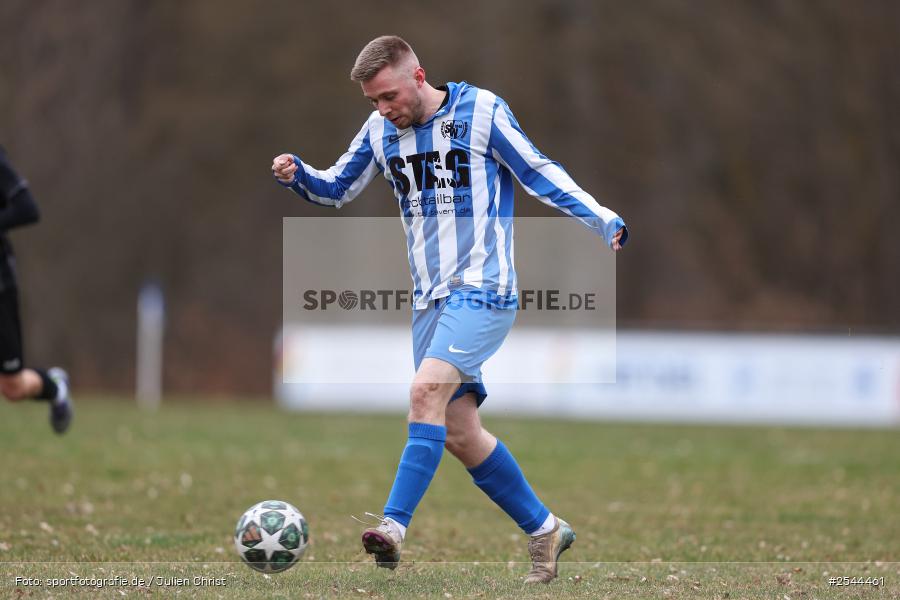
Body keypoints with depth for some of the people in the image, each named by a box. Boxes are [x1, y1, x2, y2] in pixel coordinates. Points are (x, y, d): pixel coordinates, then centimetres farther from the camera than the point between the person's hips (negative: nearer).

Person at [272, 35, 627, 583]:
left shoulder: (481, 111, -7)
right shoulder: (381, 130, 8)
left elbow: (540, 173, -3)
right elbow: (338, 189, 19)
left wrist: (605, 222, -13)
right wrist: (298, 175, -3)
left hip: (483, 289, -6)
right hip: (430, 299, 6)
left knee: (426, 391, -26)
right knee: (460, 434, 4)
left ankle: (395, 526, -32)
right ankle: (544, 529, 19)